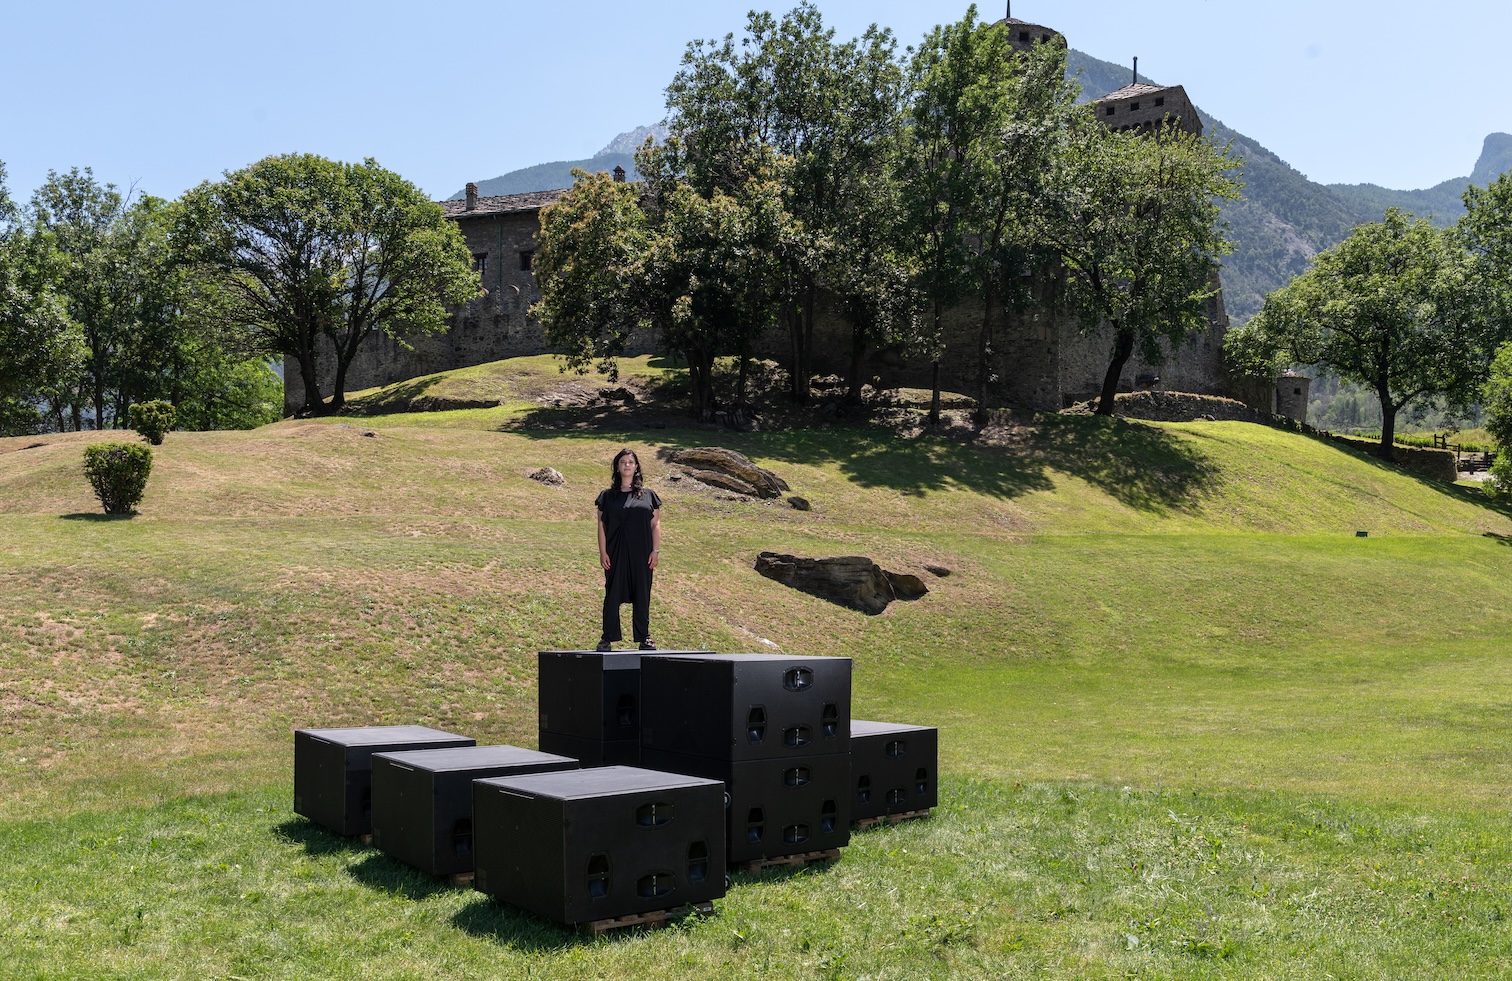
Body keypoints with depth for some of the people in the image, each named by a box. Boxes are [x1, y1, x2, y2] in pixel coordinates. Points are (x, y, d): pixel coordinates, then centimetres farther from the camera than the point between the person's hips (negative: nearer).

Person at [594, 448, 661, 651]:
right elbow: (601, 526, 4)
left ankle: (644, 638, 11)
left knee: (642, 596, 4)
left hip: (641, 555, 1)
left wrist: (656, 550, -3)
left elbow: (656, 524, 5)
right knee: (613, 595, 1)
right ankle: (607, 638, 7)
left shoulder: (648, 495, 8)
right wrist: (603, 552, -4)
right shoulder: (607, 496, 6)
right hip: (615, 555, 0)